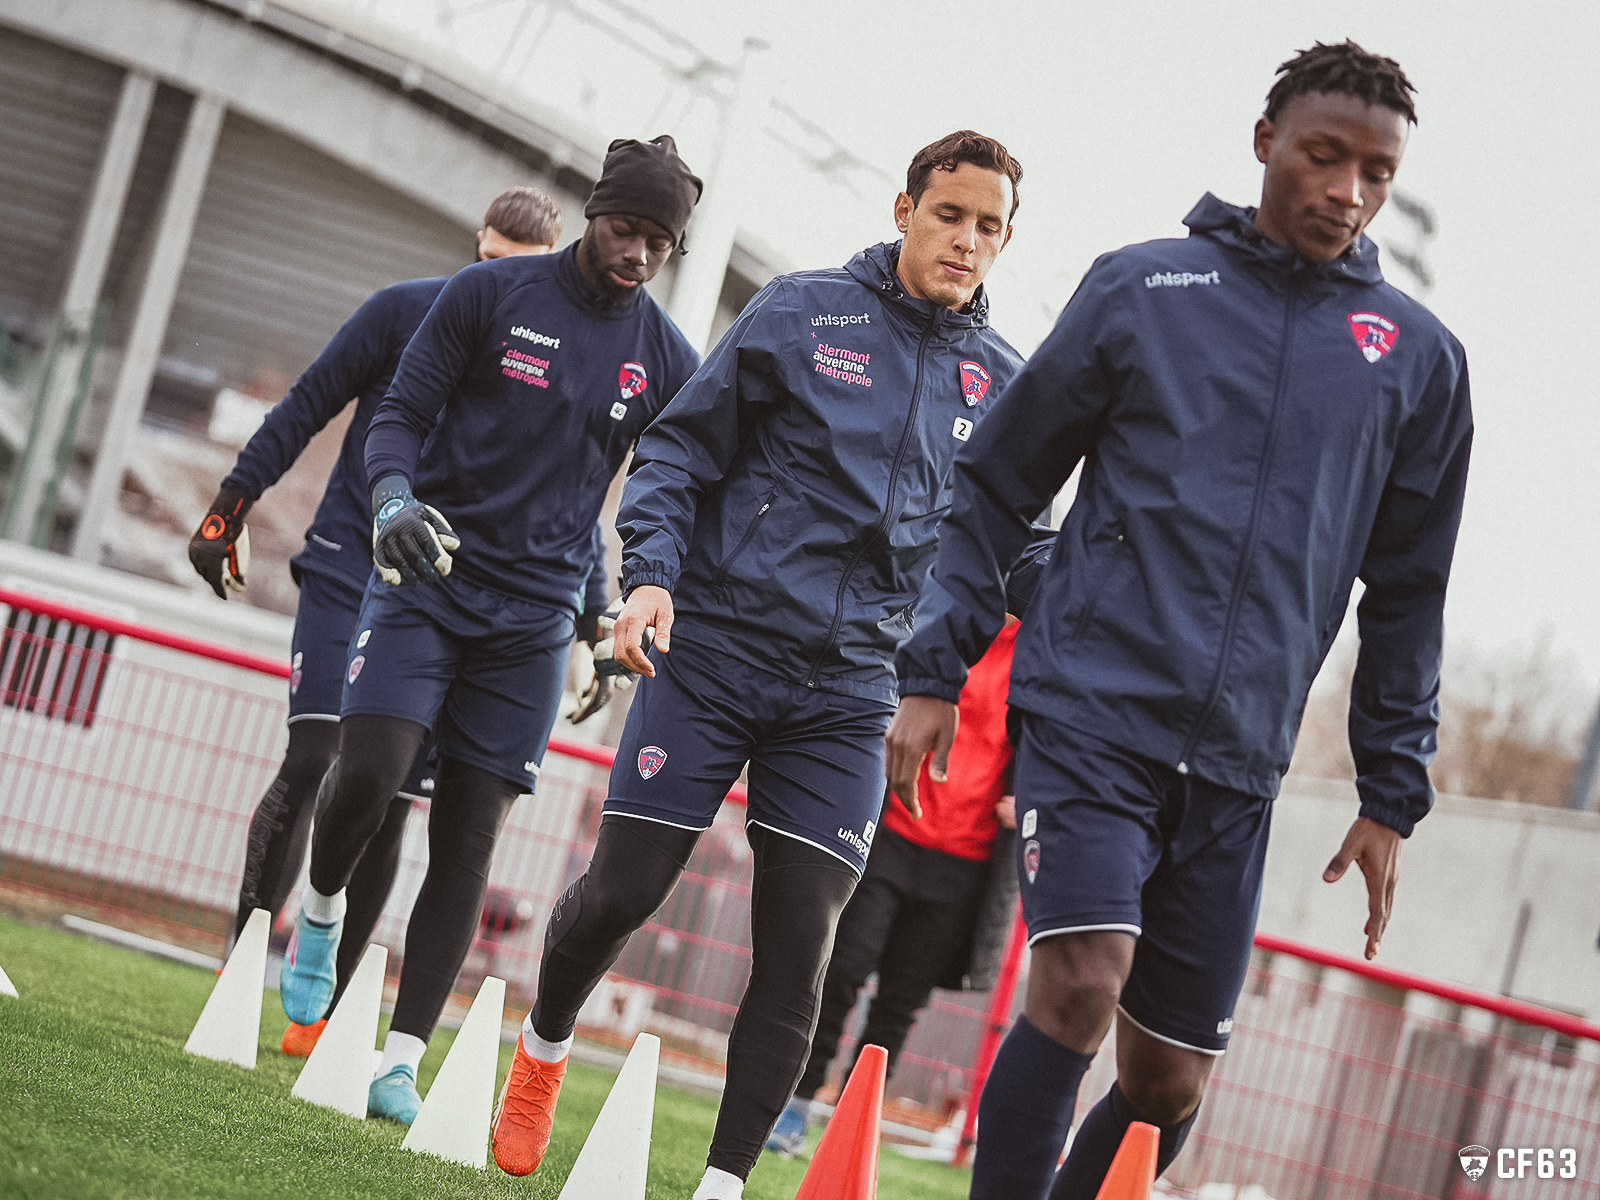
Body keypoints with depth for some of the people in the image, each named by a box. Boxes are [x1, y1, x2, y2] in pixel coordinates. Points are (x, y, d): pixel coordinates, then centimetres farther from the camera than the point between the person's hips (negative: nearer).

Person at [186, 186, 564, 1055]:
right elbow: (304, 410, 4)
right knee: (312, 762, -15)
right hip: (348, 569, -2)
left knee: (389, 802, 0)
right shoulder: (407, 311, -2)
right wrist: (231, 506, 1)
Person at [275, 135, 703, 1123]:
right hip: (427, 579, -2)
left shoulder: (667, 360, 5)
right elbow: (401, 413, -2)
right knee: (371, 774, -19)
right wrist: (394, 498, -21)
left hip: (534, 621, 2)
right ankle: (322, 909, 14)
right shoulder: (492, 292, -2)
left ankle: (402, 1059, 5)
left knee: (468, 841, 0)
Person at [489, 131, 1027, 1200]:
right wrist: (651, 572, -13)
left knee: (799, 951, -4)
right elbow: (680, 446, 2)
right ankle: (545, 1044, 31)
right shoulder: (801, 312, 0)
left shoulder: (1002, 380, 9)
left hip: (848, 696, 2)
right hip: (714, 653, -2)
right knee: (620, 895, 1)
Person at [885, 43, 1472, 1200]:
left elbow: (1408, 592, 15)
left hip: (1237, 768, 3)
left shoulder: (1419, 355, 10)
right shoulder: (1140, 287, 4)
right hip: (1093, 713, -2)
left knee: (1168, 1085, 4)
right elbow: (996, 483, 8)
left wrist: (1392, 794, 10)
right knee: (1079, 991, -21)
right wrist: (936, 672, 1)